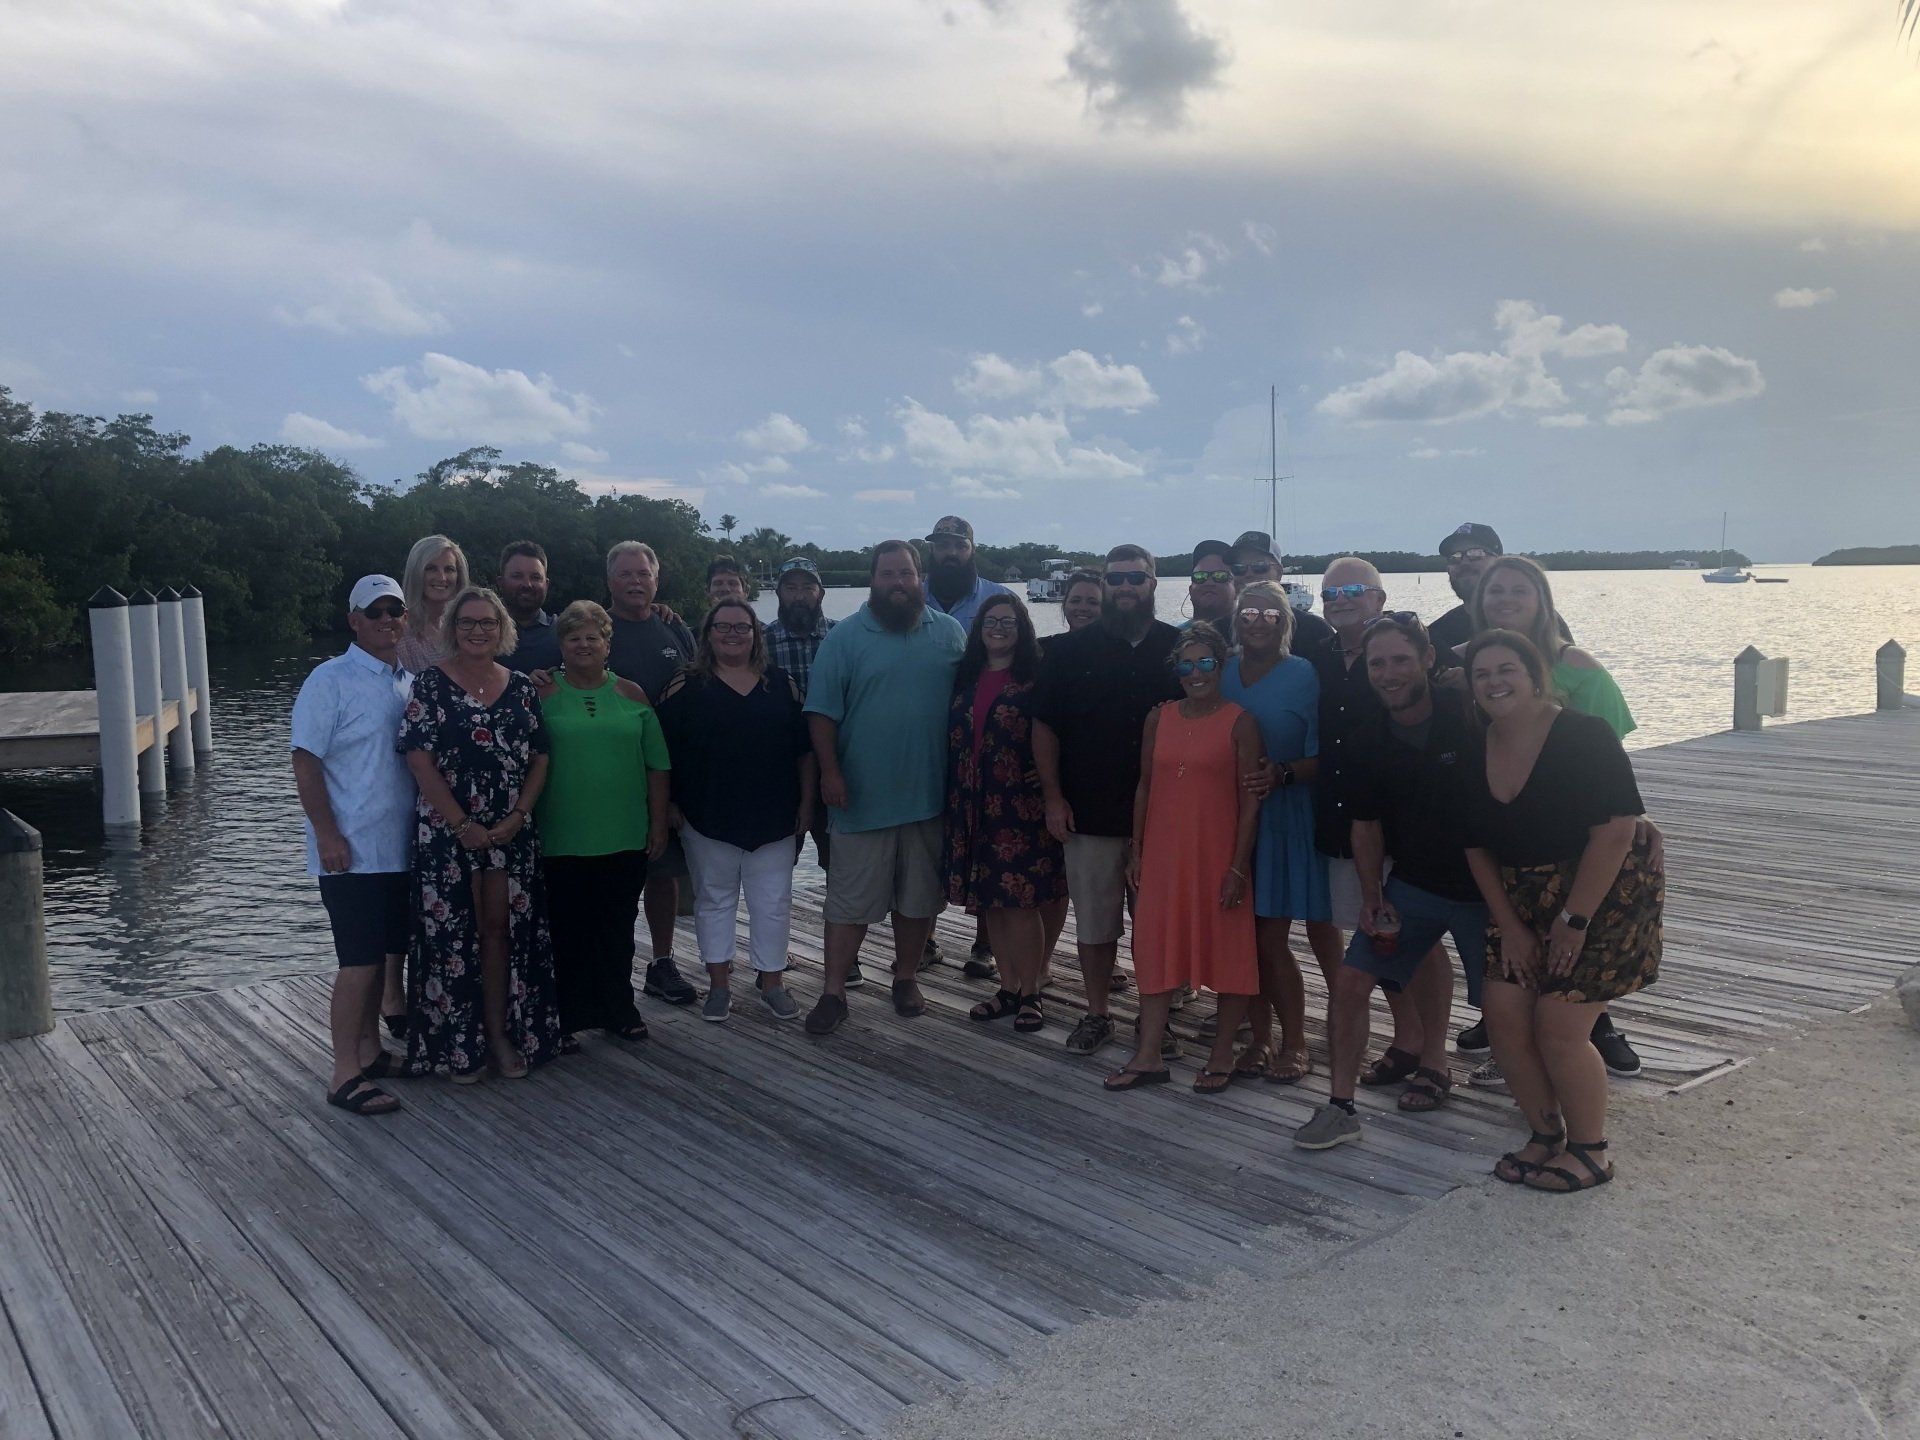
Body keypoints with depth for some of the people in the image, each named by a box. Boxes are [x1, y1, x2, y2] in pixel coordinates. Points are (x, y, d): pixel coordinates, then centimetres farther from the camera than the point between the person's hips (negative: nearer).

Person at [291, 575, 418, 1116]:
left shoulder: (410, 683, 11)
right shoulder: (330, 681, -8)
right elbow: (305, 762, -12)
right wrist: (327, 834, -18)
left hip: (401, 848, 7)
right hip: (352, 849, -6)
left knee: (386, 954, 14)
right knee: (362, 961, -6)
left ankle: (369, 1050, 28)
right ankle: (345, 1075, 2)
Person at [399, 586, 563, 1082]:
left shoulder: (521, 688, 8)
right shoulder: (431, 684, -3)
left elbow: (540, 758, 7)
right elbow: (419, 759, -9)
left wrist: (517, 817, -6)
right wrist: (463, 825, -13)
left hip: (512, 832, 3)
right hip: (447, 831, -3)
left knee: (501, 928, 7)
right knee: (452, 934, 2)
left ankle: (502, 1036, 16)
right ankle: (459, 1045, 12)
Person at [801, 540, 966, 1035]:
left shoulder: (949, 635, 5)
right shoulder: (845, 638, -3)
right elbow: (822, 712, -5)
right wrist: (830, 771, -12)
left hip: (931, 794, 3)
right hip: (863, 795, -2)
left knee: (918, 896, 13)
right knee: (850, 899, 2)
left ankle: (906, 977, 29)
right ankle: (834, 992, 10)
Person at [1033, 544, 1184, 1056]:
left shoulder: (1178, 648, 3)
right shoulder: (1072, 651, 4)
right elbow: (1045, 727, 5)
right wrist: (1053, 798, -2)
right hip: (1090, 815, 0)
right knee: (1095, 921, 7)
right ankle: (1096, 1014, 21)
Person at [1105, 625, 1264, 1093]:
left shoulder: (1239, 722, -6)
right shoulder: (1159, 719, 7)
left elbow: (1250, 800, -7)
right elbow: (1144, 786, 12)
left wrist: (1238, 866, -12)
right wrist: (1136, 850, 8)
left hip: (1218, 855, -4)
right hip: (1163, 853, 4)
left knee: (1228, 949, 5)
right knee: (1156, 947, 6)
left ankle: (1222, 1055, 20)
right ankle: (1148, 1056, 14)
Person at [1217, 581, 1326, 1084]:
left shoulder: (1303, 675, -5)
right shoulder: (1224, 673, 9)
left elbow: (1321, 756, -7)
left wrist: (1282, 774, -21)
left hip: (1283, 816, -4)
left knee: (1271, 938, -4)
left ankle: (1294, 1043, 12)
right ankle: (1261, 1038, 20)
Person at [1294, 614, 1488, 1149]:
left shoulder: (1470, 716, -16)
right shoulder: (1369, 740, -3)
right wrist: (1373, 898, 1)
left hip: (1483, 884, -3)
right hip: (1411, 884, 3)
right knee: (1350, 982, -4)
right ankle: (1339, 1108, 7)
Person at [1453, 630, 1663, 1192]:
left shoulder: (1584, 737, -18)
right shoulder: (1475, 757, 1)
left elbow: (1614, 832, -21)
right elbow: (1478, 849, 6)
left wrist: (1575, 920, -20)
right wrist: (1510, 927, -1)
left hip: (1601, 898, -6)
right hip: (1523, 906, 6)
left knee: (1558, 1026, -10)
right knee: (1504, 1016, -1)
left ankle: (1590, 1151, 12)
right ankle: (1546, 1133, 20)